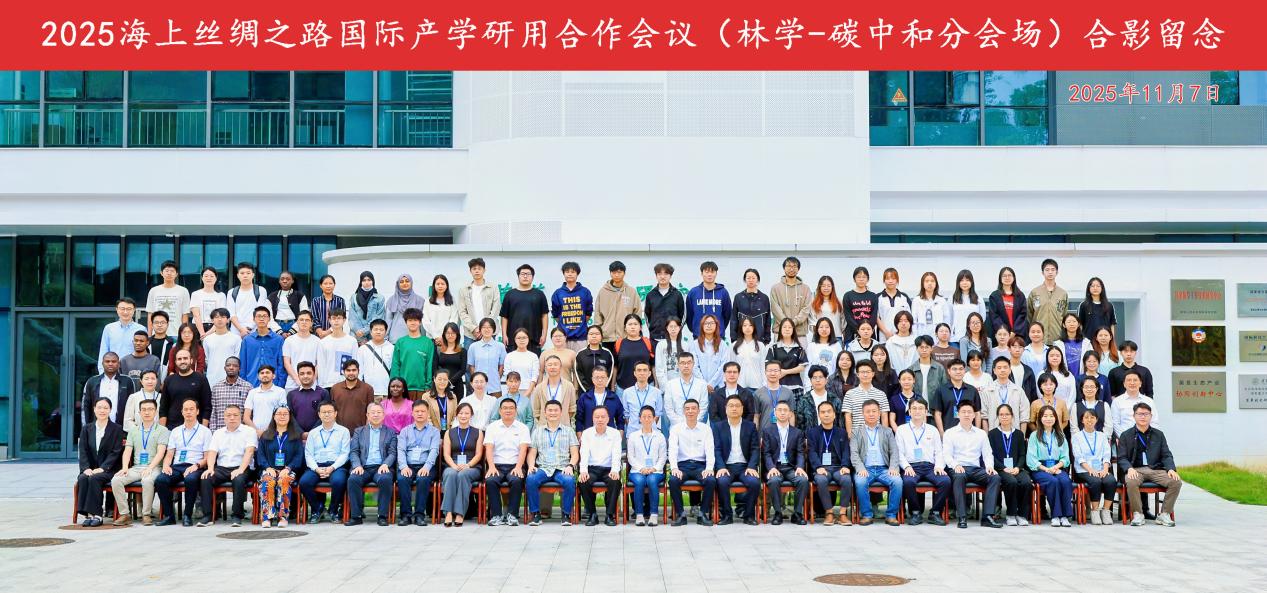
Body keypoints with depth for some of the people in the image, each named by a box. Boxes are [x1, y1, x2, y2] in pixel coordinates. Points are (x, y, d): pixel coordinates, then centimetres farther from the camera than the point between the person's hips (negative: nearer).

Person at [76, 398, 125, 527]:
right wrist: (86, 468, -13)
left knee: (94, 479, -32)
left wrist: (102, 468, -18)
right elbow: (83, 451, 5)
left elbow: (116, 452, -5)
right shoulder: (87, 428, 14)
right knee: (82, 478, -29)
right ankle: (87, 514, -28)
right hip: (90, 469, 3)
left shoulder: (117, 429, 4)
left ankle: (96, 515, -28)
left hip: (108, 470, -3)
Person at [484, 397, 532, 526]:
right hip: (497, 465, 1)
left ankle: (511, 514, -22)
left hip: (514, 466, -1)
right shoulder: (492, 427, 12)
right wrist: (491, 467, -16)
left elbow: (523, 449, -1)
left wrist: (518, 467, -18)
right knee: (490, 480, -31)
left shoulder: (522, 428, 11)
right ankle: (496, 515, -23)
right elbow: (489, 448, 0)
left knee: (517, 480, -33)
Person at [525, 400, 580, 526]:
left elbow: (575, 453, 10)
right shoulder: (537, 431, 20)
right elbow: (532, 453, 14)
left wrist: (570, 465, -9)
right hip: (543, 468, 1)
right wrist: (531, 466, -6)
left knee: (570, 481, -35)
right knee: (530, 479, -32)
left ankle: (566, 514, -19)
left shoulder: (568, 431, 18)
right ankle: (535, 514, -19)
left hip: (562, 469, -1)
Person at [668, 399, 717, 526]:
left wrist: (709, 468, -17)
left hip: (700, 465, 0)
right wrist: (674, 468, -21)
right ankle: (680, 514, -17)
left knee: (711, 480, -31)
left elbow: (710, 451, 1)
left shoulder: (706, 429, 9)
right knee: (673, 480, -32)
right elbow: (672, 450, -4)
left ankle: (704, 514, -15)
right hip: (682, 465, 0)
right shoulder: (676, 429, 7)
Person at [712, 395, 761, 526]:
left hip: (745, 466, 1)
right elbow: (716, 449, 1)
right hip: (726, 466, -1)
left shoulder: (751, 426, 11)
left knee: (755, 482, -29)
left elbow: (755, 449, 5)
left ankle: (748, 514, -9)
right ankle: (726, 515, -14)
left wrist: (752, 467, -12)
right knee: (722, 482, -32)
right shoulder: (718, 426, 10)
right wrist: (721, 467, -15)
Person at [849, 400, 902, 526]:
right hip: (866, 469, -1)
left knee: (897, 481, -28)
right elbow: (854, 453, 2)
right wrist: (860, 468, -16)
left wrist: (893, 468, -8)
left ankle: (891, 515, -15)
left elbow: (894, 451, 11)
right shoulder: (856, 433, 14)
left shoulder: (887, 431, 20)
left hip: (883, 469, 1)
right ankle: (866, 515, -19)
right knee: (860, 481, -34)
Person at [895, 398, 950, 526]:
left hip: (930, 466, 2)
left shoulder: (932, 430, 23)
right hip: (911, 466, -2)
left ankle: (935, 513, -15)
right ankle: (915, 513, -16)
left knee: (945, 480, -29)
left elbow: (939, 452, 16)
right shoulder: (902, 430, 16)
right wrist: (906, 466, -10)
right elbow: (899, 452, 7)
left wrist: (939, 466, -4)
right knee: (908, 481, -37)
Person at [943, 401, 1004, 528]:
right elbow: (946, 454, 0)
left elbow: (987, 454, 16)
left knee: (995, 477, -26)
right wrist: (955, 465, -19)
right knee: (959, 477, -39)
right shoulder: (950, 433, 10)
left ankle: (987, 516, -32)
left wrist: (990, 466, -6)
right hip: (958, 469, -3)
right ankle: (962, 517, -39)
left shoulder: (981, 433, 21)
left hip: (976, 469, 3)